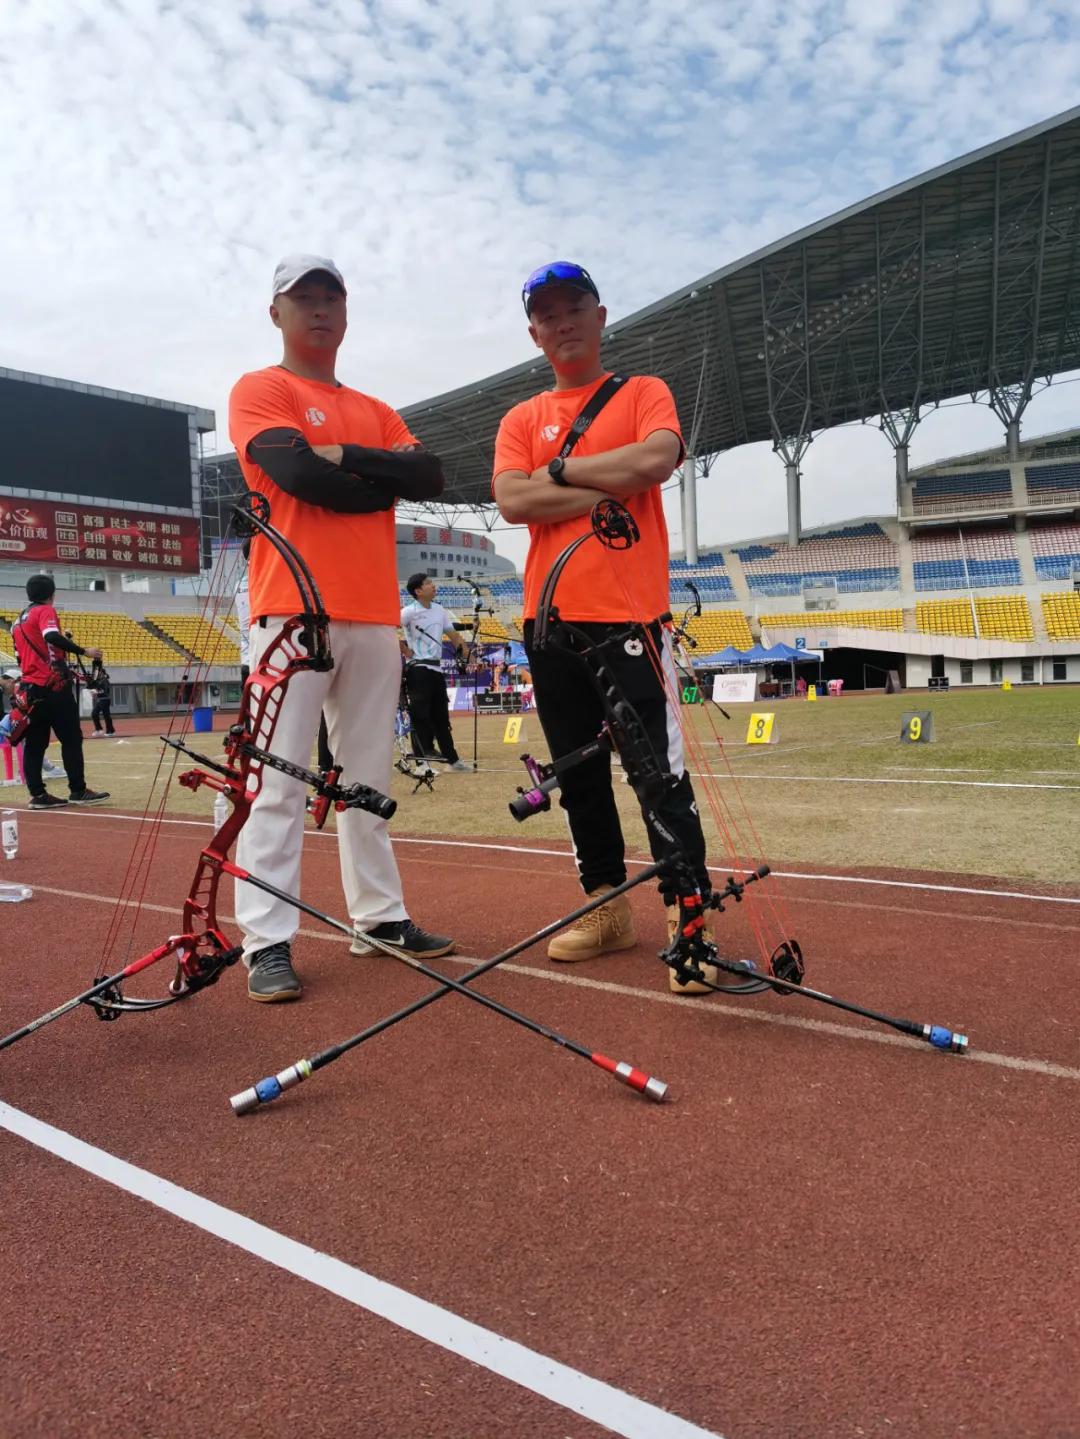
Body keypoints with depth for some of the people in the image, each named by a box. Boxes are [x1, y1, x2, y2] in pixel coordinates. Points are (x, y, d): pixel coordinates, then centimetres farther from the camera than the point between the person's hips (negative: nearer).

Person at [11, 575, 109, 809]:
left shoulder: (19, 620, 20)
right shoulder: (45, 611, -4)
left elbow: (20, 656, 23)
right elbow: (51, 636, -23)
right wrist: (84, 651, -23)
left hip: (31, 686, 8)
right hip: (53, 685, -8)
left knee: (35, 742, 5)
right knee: (71, 738, -3)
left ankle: (37, 794, 3)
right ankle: (78, 790, -3)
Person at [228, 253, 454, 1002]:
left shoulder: (375, 412, 22)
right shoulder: (259, 390, 5)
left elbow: (431, 477, 5)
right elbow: (302, 475, -13)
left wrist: (351, 456, -6)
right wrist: (387, 479, -1)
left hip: (374, 613, 6)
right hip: (293, 608, -6)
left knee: (368, 777, 9)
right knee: (278, 780, -8)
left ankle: (381, 918, 16)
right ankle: (268, 943, -5)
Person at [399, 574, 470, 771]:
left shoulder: (440, 611, 11)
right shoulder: (410, 611, -8)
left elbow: (454, 636, 16)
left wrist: (467, 657, 5)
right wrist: (406, 651, -13)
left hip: (436, 668, 6)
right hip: (417, 668, -6)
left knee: (441, 716, 12)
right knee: (421, 715, -5)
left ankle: (453, 759, 18)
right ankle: (421, 759, 0)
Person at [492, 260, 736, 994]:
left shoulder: (644, 393, 8)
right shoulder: (521, 420, 16)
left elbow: (658, 459, -14)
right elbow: (512, 501, -3)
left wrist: (560, 469, -4)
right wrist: (613, 484, -8)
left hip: (630, 616, -4)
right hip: (549, 621, 5)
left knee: (660, 774, -9)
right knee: (579, 774, 10)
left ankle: (689, 923, -4)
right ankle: (607, 907, 22)